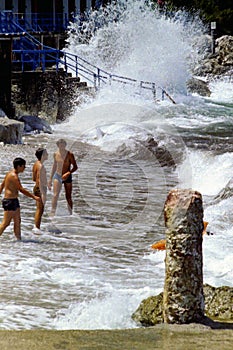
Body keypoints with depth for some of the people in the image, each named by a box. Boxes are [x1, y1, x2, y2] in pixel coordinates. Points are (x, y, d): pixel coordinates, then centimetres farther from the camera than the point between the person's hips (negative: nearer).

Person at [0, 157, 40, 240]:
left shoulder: (10, 173, 12)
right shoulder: (14, 176, -19)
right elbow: (21, 190, -24)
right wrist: (34, 197, -22)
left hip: (14, 200, 10)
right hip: (10, 201, -10)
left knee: (17, 221, 11)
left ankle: (18, 239, 13)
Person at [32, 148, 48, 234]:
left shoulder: (36, 164, 10)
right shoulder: (41, 166, -20)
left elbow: (33, 178, 17)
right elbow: (40, 180, -24)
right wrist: (43, 193, -25)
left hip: (37, 187, 10)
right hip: (41, 189, -10)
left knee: (39, 209, 17)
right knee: (40, 209, -5)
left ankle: (36, 227, 23)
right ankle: (36, 228, -4)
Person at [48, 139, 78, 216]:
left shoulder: (70, 154, -9)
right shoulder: (56, 154, 3)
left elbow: (75, 167, -7)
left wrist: (68, 173, -24)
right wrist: (50, 179, 19)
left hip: (67, 177, -2)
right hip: (57, 176, 2)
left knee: (68, 197, 5)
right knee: (55, 195, -15)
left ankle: (70, 214, 18)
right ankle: (52, 214, -19)